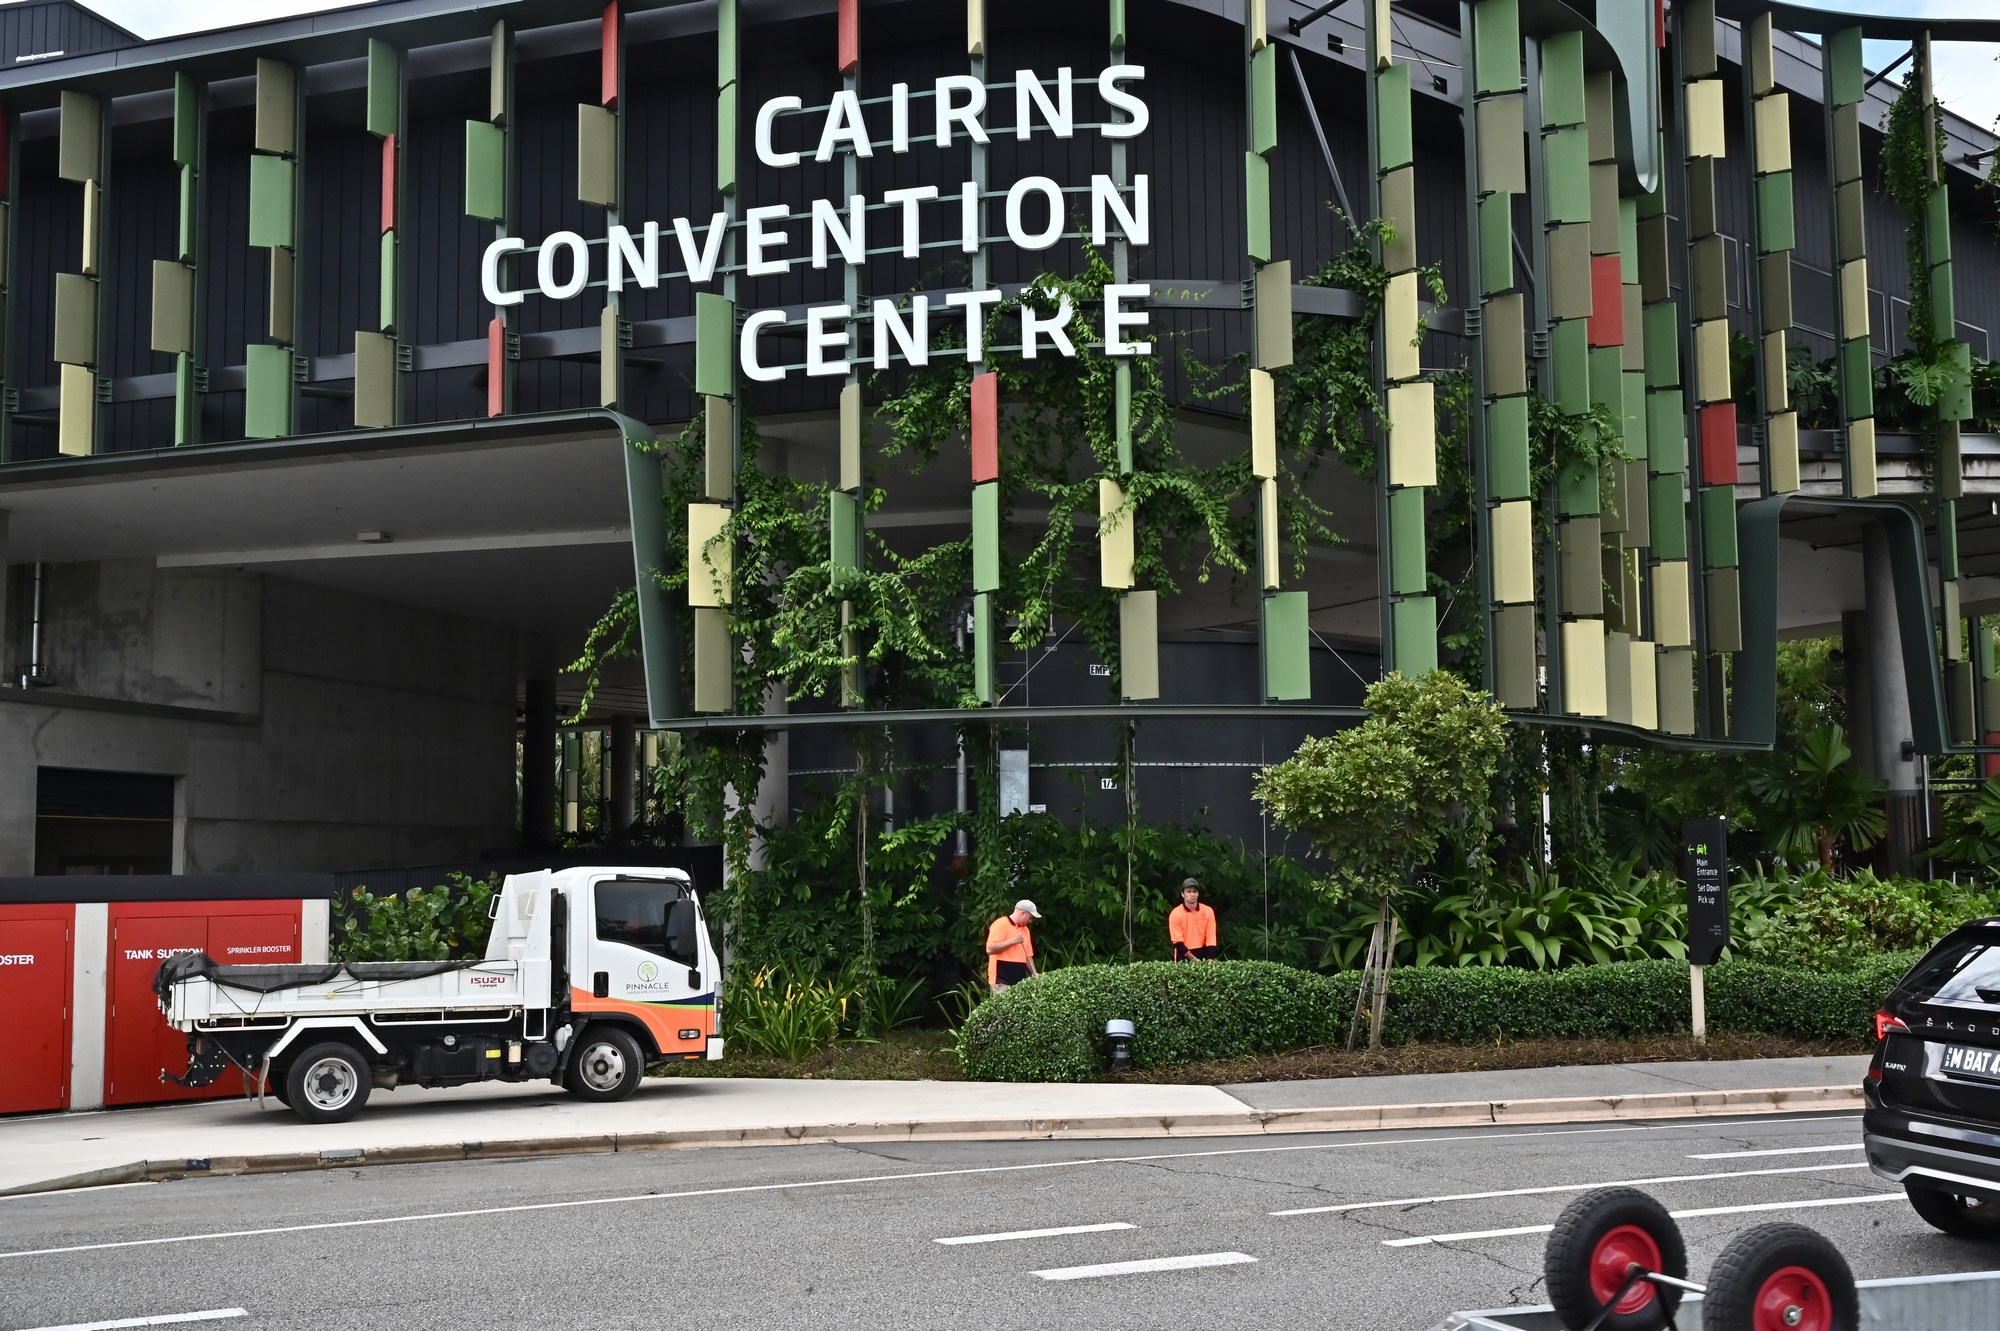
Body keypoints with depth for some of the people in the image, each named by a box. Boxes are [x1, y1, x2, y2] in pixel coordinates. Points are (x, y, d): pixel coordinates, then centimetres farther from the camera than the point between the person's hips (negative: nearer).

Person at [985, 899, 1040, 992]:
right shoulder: (1001, 924, -8)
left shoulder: (1025, 930, 16)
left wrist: (1034, 974, 3)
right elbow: (990, 949, -17)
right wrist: (1013, 941, -17)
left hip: (1019, 980, 7)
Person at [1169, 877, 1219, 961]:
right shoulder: (1175, 914, -7)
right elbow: (1178, 942, -9)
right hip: (1184, 956, -2)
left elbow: (1211, 938, -2)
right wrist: (1194, 960, -16)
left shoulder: (1208, 911, 1)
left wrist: (1210, 960, -13)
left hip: (1203, 953, 2)